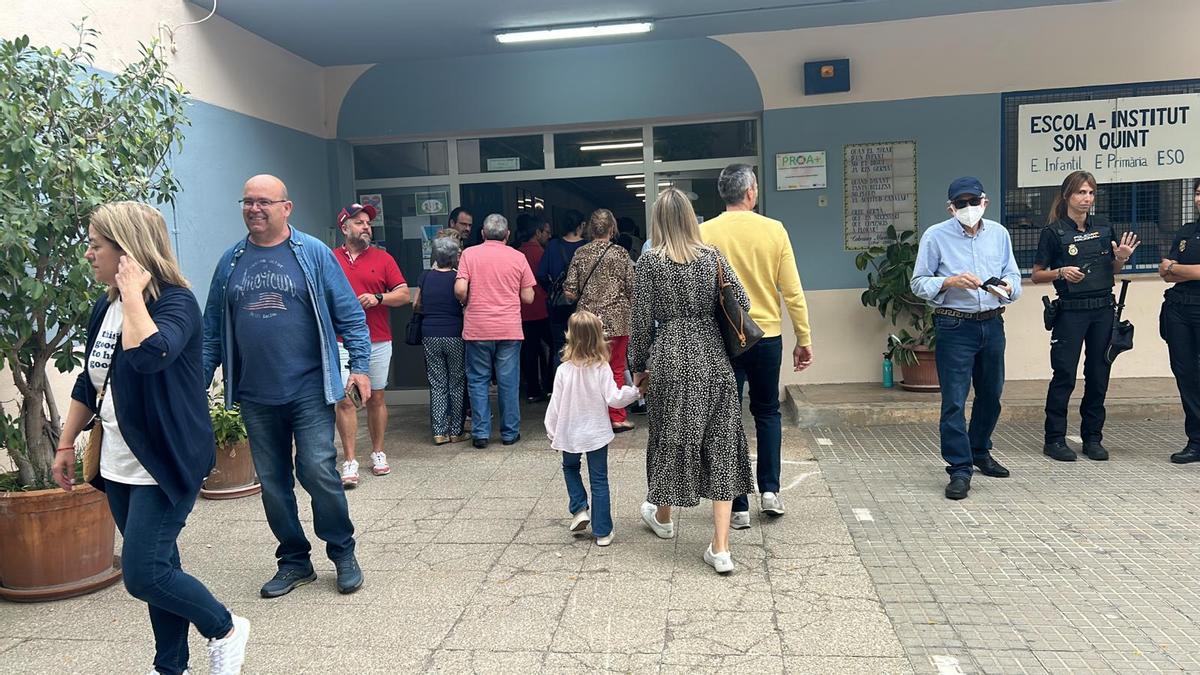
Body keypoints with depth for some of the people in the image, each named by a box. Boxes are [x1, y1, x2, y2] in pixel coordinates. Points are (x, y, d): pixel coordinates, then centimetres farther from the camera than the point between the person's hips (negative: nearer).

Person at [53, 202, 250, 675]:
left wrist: (133, 292, -25)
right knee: (157, 568, 15)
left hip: (165, 463, -7)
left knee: (143, 574, -8)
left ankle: (225, 630, 15)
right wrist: (66, 444, 18)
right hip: (118, 466, 7)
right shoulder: (104, 308, 8)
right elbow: (88, 383, 18)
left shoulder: (175, 302, -16)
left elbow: (149, 355, -36)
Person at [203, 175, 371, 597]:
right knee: (272, 482, 10)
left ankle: (343, 554, 14)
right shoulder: (231, 262, 9)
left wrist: (360, 365, -9)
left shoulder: (313, 253, -1)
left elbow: (349, 314, -1)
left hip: (309, 390, -4)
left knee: (318, 471, -7)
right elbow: (213, 329, 13)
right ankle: (294, 562, 25)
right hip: (255, 397, 4)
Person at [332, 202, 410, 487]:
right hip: (342, 343, -1)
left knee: (376, 398, 9)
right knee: (345, 400, -5)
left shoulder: (383, 258, 5)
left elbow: (404, 294, 2)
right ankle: (349, 461, 1)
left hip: (378, 343, 1)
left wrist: (378, 298, -14)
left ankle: (378, 453, 22)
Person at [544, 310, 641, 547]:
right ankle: (602, 532, 11)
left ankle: (579, 509, 14)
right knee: (599, 480, 8)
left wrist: (552, 433, 5)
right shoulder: (602, 368, -13)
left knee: (570, 467, 28)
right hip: (597, 433, 0)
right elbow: (613, 399, -13)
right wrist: (634, 390, 3)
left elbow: (555, 405, -7)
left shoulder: (564, 370, -12)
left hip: (570, 434, 0)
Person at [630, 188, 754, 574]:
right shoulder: (713, 257, 2)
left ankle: (662, 517, 39)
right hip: (713, 358, 1)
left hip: (670, 359, -1)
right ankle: (721, 548, 1)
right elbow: (743, 304, 0)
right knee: (720, 445, 4)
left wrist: (638, 366, 9)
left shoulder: (649, 262, -3)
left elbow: (642, 322, -2)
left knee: (670, 438, 16)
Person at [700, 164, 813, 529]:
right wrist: (804, 339, 5)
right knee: (767, 410, 21)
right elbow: (792, 291, -3)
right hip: (767, 335, 1)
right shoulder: (774, 230, -5)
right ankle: (769, 489, 17)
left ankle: (738, 506, 12)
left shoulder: (705, 232, -7)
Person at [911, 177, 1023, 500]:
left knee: (991, 394, 17)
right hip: (955, 326, -5)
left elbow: (1013, 274, 11)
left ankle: (980, 452, 38)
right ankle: (960, 469, -1)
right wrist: (950, 282, -22)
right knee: (954, 400, -7)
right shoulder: (936, 236, -5)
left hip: (992, 324, 5)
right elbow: (919, 283, -5)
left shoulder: (999, 233, 7)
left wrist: (1009, 287, -12)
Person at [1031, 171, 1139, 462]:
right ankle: (1054, 439, 5)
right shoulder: (1053, 231, -4)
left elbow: (1113, 270, 18)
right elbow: (1036, 275, -2)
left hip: (1103, 309, 5)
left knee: (1098, 374, 7)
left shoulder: (1104, 227, 9)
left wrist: (1121, 258, -3)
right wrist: (1061, 272, -20)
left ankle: (1092, 438, 17)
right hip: (1070, 311, -4)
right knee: (1064, 374, -4)